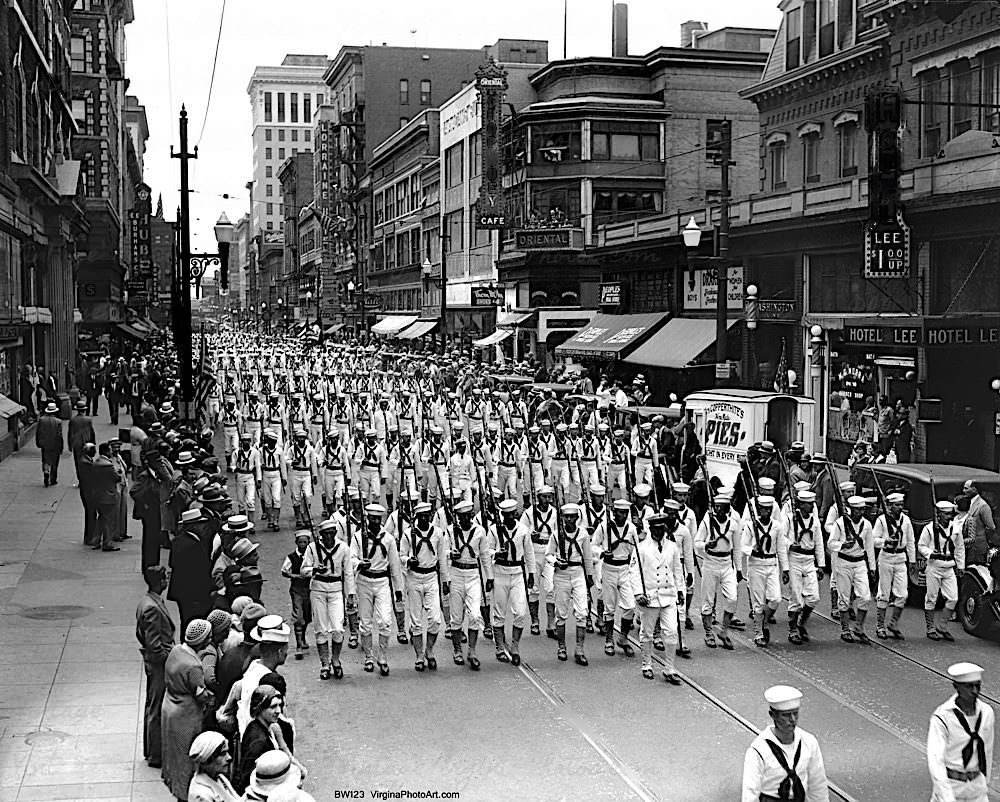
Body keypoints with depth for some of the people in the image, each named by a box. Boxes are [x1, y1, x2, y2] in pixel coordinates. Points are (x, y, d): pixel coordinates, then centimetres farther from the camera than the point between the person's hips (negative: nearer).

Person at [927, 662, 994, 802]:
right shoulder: (941, 718, -25)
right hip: (948, 782, -4)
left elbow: (986, 748, 8)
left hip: (976, 782, 4)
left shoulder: (986, 712, -9)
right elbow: (935, 760, -29)